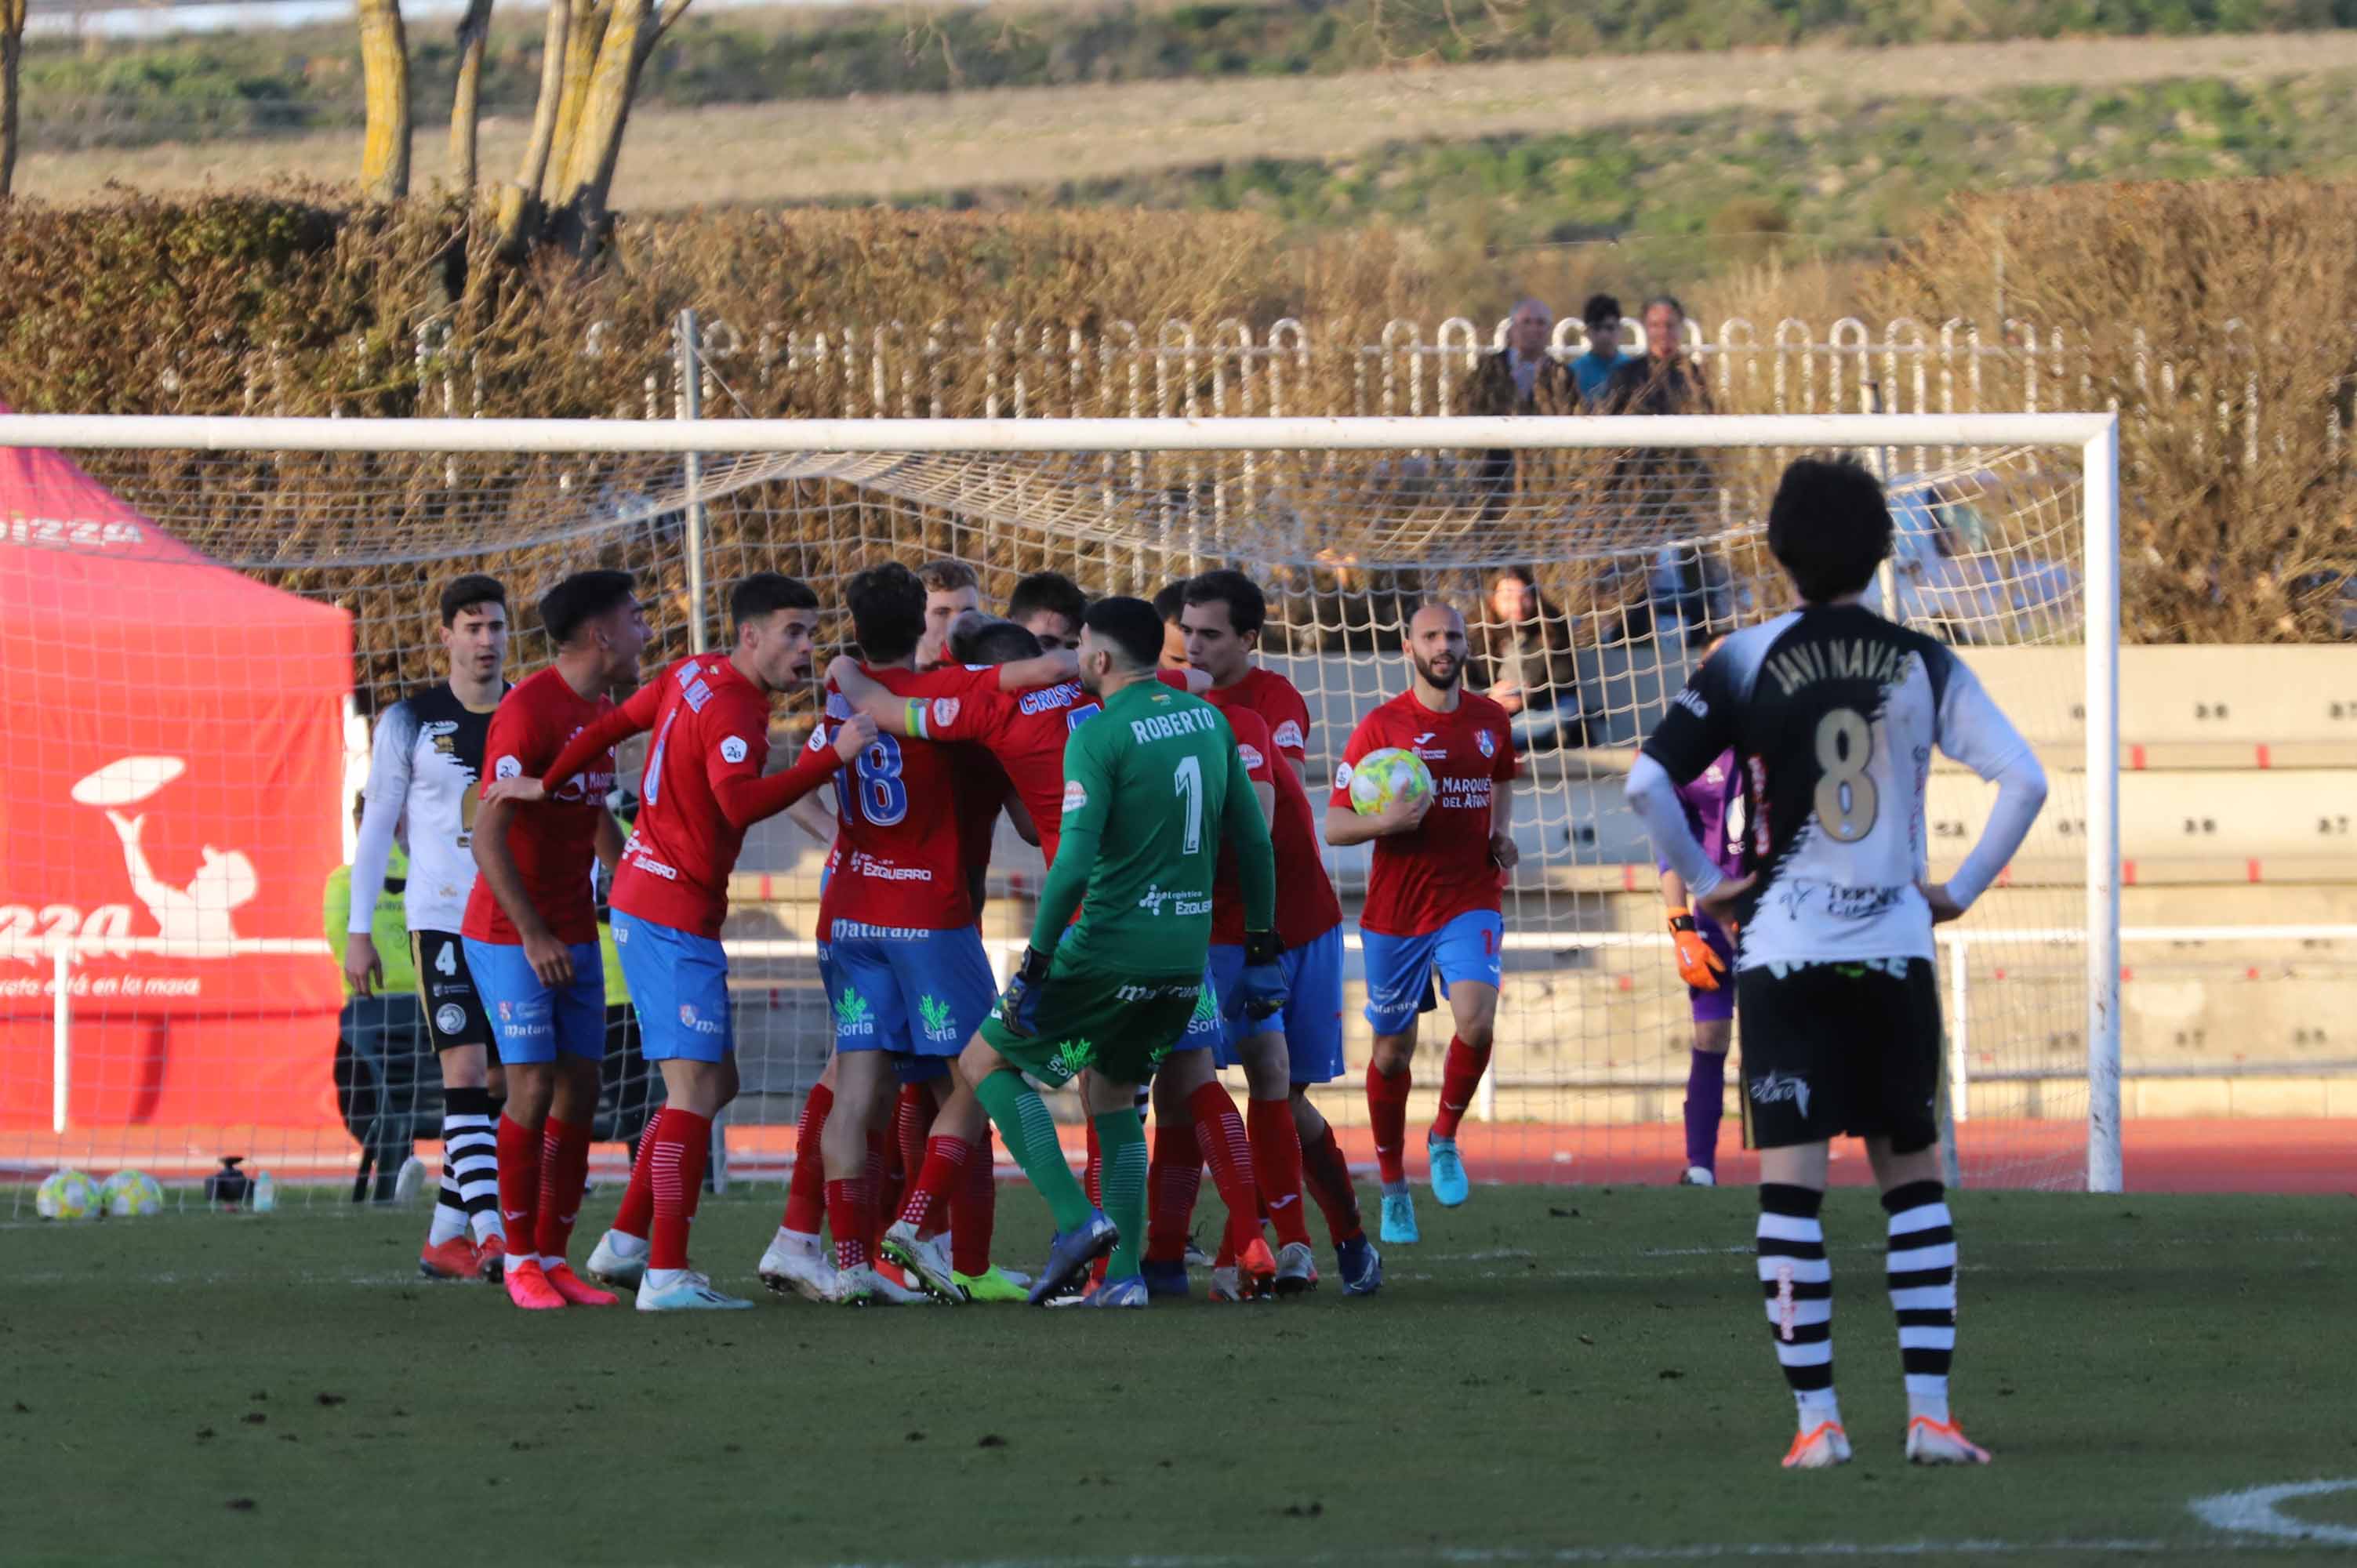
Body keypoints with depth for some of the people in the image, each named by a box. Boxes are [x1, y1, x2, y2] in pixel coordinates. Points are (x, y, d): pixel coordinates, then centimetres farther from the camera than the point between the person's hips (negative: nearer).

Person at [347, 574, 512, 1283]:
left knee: (500, 1089, 6)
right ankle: (489, 1234, -22)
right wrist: (358, 931, -2)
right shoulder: (411, 721, -1)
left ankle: (445, 1236, 16)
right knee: (466, 1075, -15)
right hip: (440, 922, -4)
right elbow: (376, 827, 2)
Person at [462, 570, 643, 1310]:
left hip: (575, 936, 8)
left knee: (580, 1090, 3)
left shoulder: (601, 712, 11)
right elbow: (488, 834, -20)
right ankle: (520, 1261, -1)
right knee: (534, 1089, -10)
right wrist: (533, 936, -23)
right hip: (509, 935, -8)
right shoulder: (528, 713, -17)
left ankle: (554, 1255, 9)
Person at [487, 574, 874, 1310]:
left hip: (643, 901, 10)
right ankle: (666, 1275, -19)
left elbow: (616, 722, 18)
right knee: (696, 1085, -14)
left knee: (713, 1083, 17)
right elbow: (740, 802, -34)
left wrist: (547, 783, 24)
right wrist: (831, 758, -34)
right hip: (675, 917, -10)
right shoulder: (732, 710, -19)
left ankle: (626, 1242, 21)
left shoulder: (695, 675, 11)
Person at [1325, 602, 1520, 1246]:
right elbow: (1334, 826, -6)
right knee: (1393, 1051, 7)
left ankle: (1445, 1139, 4)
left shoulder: (1488, 719, 6)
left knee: (1476, 1019, -22)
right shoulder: (1380, 728, -6)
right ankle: (1393, 1187, 26)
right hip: (1395, 909, -1)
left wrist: (1500, 831, 9)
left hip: (1470, 901, 2)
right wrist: (1384, 822, -26)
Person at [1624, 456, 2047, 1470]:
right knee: (1913, 1176, 10)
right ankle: (1930, 1413, 3)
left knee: (1790, 1183, 0)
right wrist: (1962, 890, 7)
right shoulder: (1922, 664, 3)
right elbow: (2023, 780, -3)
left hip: (1784, 949, -2)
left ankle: (1816, 1418, -5)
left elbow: (1648, 782, -10)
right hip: (1895, 946, 2)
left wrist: (1701, 883, 3)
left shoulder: (1747, 661, -2)